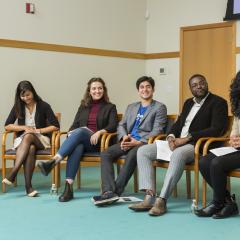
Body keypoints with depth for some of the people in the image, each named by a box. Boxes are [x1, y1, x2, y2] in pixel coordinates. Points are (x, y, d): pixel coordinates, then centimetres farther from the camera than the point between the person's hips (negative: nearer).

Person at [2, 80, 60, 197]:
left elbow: (55, 126, -3)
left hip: (41, 139, -1)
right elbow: (7, 126, 6)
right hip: (22, 140, 2)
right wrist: (24, 127, -8)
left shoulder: (44, 106, 0)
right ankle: (28, 186, -47)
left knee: (28, 137, -37)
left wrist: (38, 130, -12)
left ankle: (12, 174, -45)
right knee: (30, 148, -36)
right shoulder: (18, 107, 8)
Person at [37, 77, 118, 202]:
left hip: (97, 142, -2)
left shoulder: (110, 107, 15)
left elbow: (113, 126, 0)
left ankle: (53, 161, -49)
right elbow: (75, 124, 16)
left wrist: (99, 132, -18)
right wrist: (71, 133, -7)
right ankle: (68, 187, -49)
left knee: (80, 131, -35)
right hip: (80, 140, 2)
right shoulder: (83, 106, 25)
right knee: (77, 147, -36)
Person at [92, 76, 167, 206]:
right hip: (128, 141, 6)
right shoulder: (131, 107, 26)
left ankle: (116, 191, -36)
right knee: (105, 154, -21)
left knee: (131, 155, -38)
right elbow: (121, 125, 20)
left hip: (145, 142, -6)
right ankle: (108, 191, -32)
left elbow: (157, 131, -4)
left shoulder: (159, 107, 8)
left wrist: (138, 142, -17)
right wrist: (124, 137, -4)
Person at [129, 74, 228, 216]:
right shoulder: (188, 103, 22)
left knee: (178, 154, -41)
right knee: (143, 151, -7)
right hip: (177, 142, 8)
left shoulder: (218, 103, -2)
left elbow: (216, 129, -15)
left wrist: (187, 138, -19)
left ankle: (162, 201, -40)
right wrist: (171, 137, -3)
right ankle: (149, 198, -19)